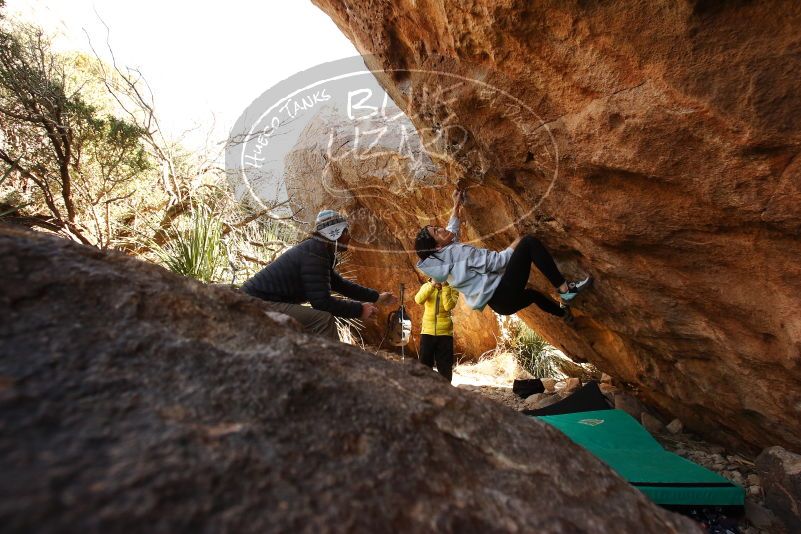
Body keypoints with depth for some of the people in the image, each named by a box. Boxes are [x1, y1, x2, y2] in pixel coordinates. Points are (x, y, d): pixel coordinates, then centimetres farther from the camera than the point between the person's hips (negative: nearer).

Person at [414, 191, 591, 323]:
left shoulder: (439, 257, 8)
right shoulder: (456, 251, -19)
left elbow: (452, 231, 28)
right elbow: (495, 262, -18)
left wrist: (456, 206, 29)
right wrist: (514, 247, -2)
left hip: (499, 303, 10)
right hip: (504, 292, -10)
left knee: (532, 294, 39)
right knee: (529, 242, -9)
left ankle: (563, 312, 60)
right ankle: (565, 288, -8)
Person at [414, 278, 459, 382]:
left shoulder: (452, 289, -2)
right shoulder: (427, 286, 1)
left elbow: (448, 306, -19)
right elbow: (418, 300, -19)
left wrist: (445, 286, -20)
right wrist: (432, 284, -24)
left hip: (445, 333, -1)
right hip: (427, 332, 1)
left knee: (445, 366, 7)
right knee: (425, 364, 8)